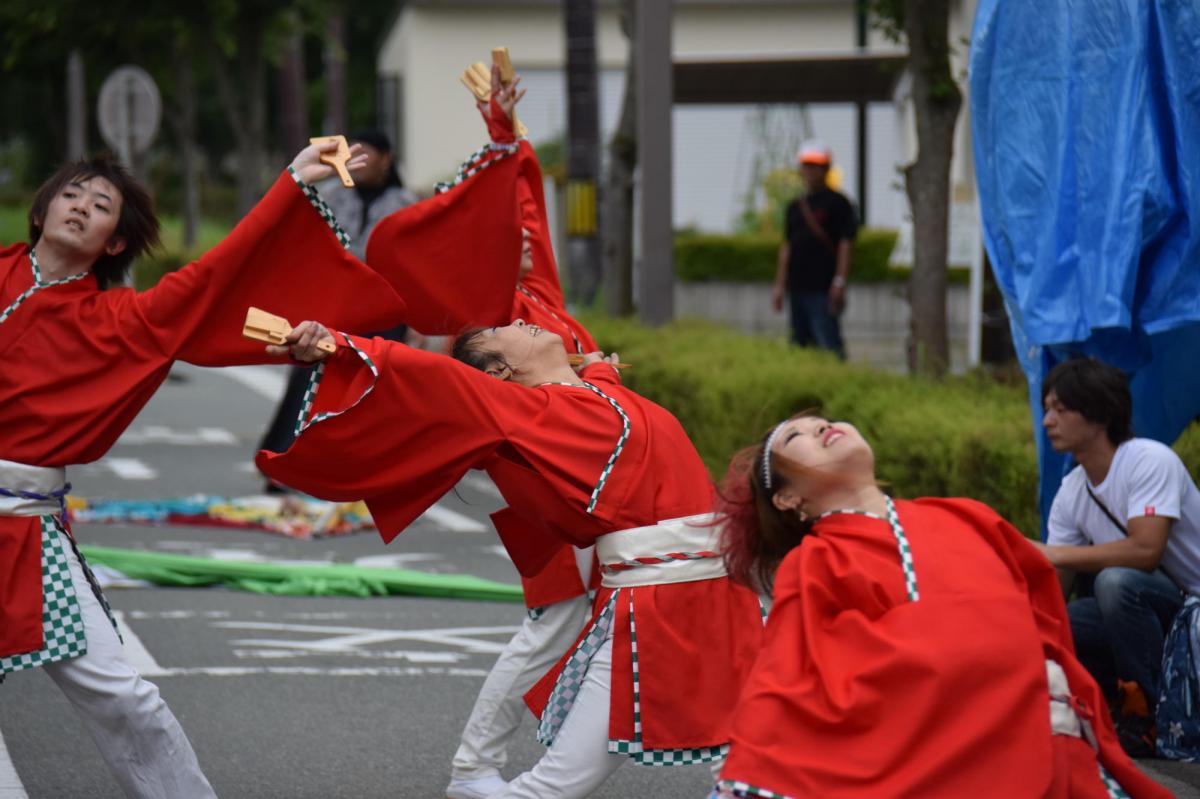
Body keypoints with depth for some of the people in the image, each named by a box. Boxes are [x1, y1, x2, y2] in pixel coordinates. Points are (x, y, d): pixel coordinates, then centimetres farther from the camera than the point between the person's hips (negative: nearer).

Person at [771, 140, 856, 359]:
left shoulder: (837, 203, -2)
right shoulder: (795, 206, 17)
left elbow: (846, 244, -7)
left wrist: (839, 282, -16)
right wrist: (780, 285, 16)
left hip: (823, 289, -7)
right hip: (797, 288, 7)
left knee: (829, 345, -13)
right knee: (800, 344, 8)